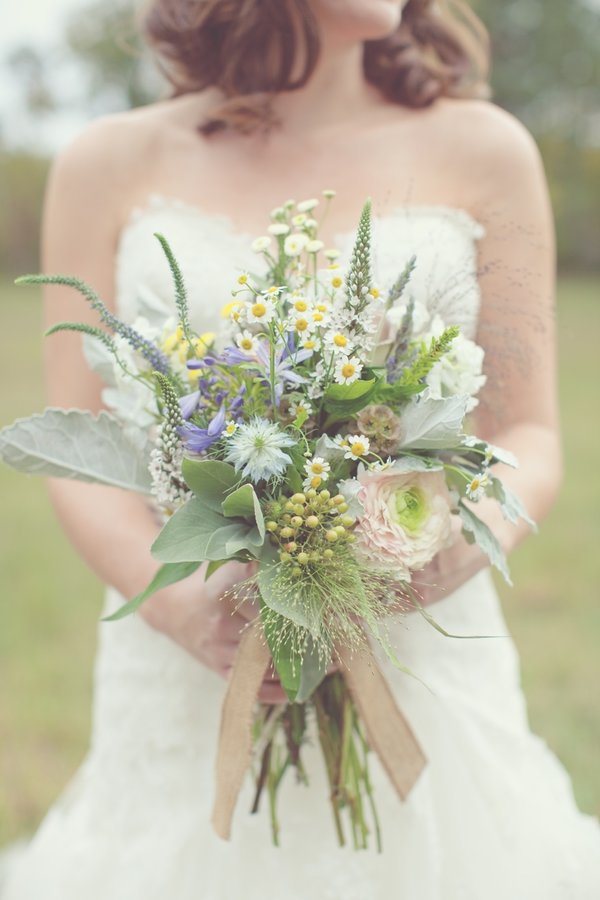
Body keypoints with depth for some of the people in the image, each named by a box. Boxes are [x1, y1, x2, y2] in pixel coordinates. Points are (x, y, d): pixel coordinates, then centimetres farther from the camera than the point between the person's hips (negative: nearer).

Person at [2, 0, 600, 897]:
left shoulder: (481, 149, 3)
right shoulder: (112, 164, 3)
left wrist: (474, 538, -19)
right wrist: (177, 601, -16)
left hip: (426, 655, 1)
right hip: (185, 667, 0)